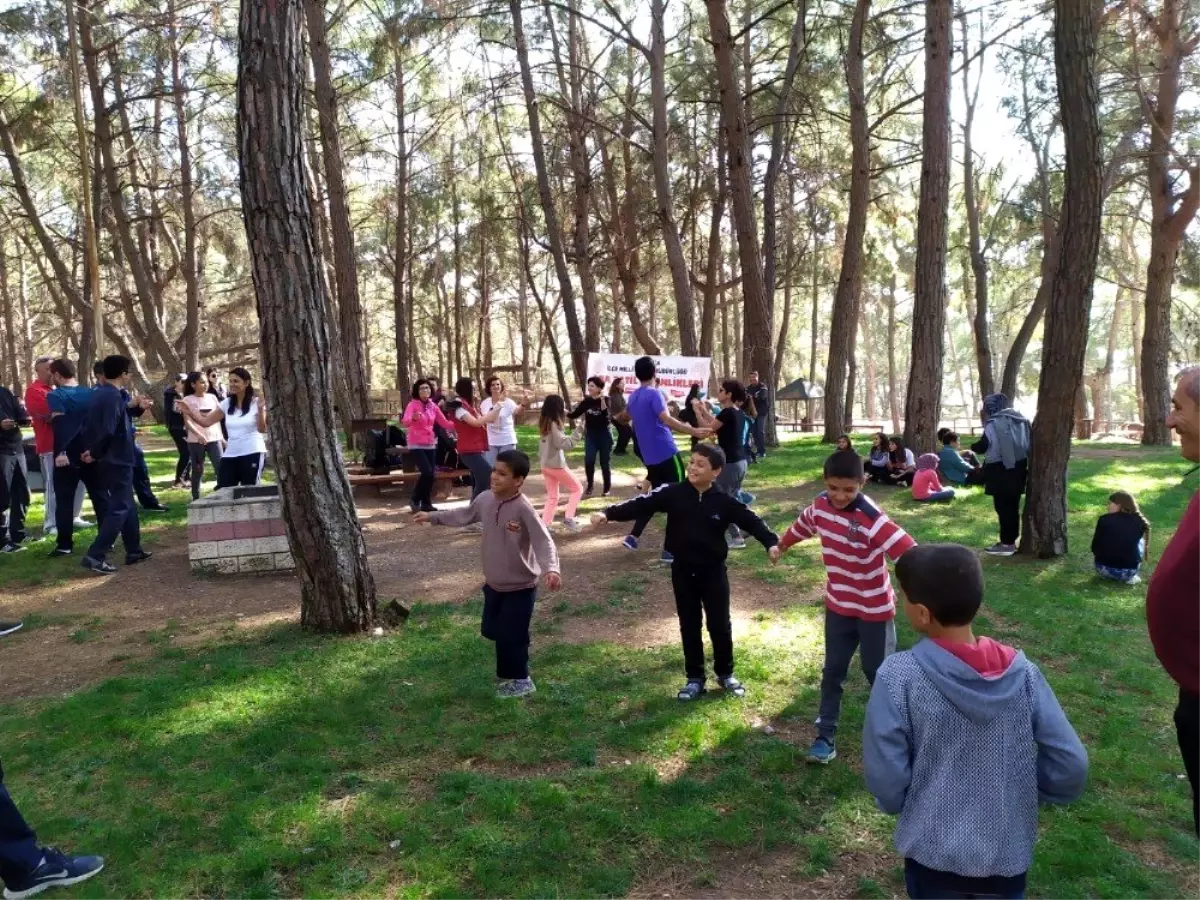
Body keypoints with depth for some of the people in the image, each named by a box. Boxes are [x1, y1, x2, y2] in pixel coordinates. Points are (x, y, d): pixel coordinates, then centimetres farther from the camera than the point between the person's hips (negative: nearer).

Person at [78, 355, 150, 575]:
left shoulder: (98, 392, 11)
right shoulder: (113, 396, -18)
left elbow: (91, 423, 12)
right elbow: (108, 431, -26)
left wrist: (90, 450, 6)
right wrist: (95, 454, -13)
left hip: (109, 459, 10)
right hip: (117, 460, -10)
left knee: (128, 505, 17)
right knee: (119, 509, -6)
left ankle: (134, 551, 25)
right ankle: (95, 556, -10)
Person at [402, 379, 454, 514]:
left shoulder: (433, 406, 6)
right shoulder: (412, 404, -10)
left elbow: (445, 423, 5)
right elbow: (405, 422, -27)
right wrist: (413, 418, -48)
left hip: (430, 445, 6)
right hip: (416, 445, -6)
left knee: (431, 475, 4)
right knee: (427, 473, -17)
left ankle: (426, 503, 17)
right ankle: (414, 499, 1)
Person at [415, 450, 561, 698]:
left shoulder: (523, 508, -25)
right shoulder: (485, 499, -4)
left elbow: (544, 541, -31)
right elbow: (464, 516, 16)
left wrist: (551, 569, -47)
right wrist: (432, 517, 21)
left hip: (520, 586, -7)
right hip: (494, 584, 8)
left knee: (510, 636, 0)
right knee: (493, 631, 21)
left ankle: (519, 681, 23)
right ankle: (509, 673, 45)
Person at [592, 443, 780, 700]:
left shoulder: (724, 501, -9)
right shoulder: (673, 494, -8)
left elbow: (750, 520, -7)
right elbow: (642, 505, -12)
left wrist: (771, 542, -22)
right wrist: (608, 514, -22)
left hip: (713, 571, -1)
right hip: (683, 571, 1)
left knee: (720, 624, 9)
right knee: (689, 625, 11)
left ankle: (725, 674, 29)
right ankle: (695, 677, 25)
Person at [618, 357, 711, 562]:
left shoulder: (633, 397, 12)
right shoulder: (654, 394, -12)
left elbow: (630, 418, 32)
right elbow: (666, 420, -27)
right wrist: (693, 431, -35)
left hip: (649, 456, 8)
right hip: (667, 453, -8)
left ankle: (633, 536, 14)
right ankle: (669, 549, -3)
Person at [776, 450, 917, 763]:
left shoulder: (870, 518, -28)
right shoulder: (820, 506, -8)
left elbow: (907, 550, -39)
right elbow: (801, 526, 15)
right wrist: (781, 547, 33)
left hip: (874, 609, -5)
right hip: (839, 605, 5)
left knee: (877, 670, 10)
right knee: (833, 670, 11)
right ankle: (826, 735, 22)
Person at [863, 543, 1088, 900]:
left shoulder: (900, 677, -22)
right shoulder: (1021, 672, -12)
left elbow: (886, 781, -16)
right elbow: (1071, 767, -9)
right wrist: (1019, 791, 9)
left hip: (934, 852, -3)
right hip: (1008, 850, 3)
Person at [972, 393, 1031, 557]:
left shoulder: (994, 424, -12)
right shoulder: (1021, 421, 10)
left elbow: (982, 446, -13)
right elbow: (1027, 445, 14)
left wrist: (973, 446, 7)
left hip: (1000, 470, -8)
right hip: (1018, 468, 8)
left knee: (1003, 507, -2)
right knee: (1013, 506, 14)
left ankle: (1007, 544, 1)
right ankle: (1011, 540, 21)